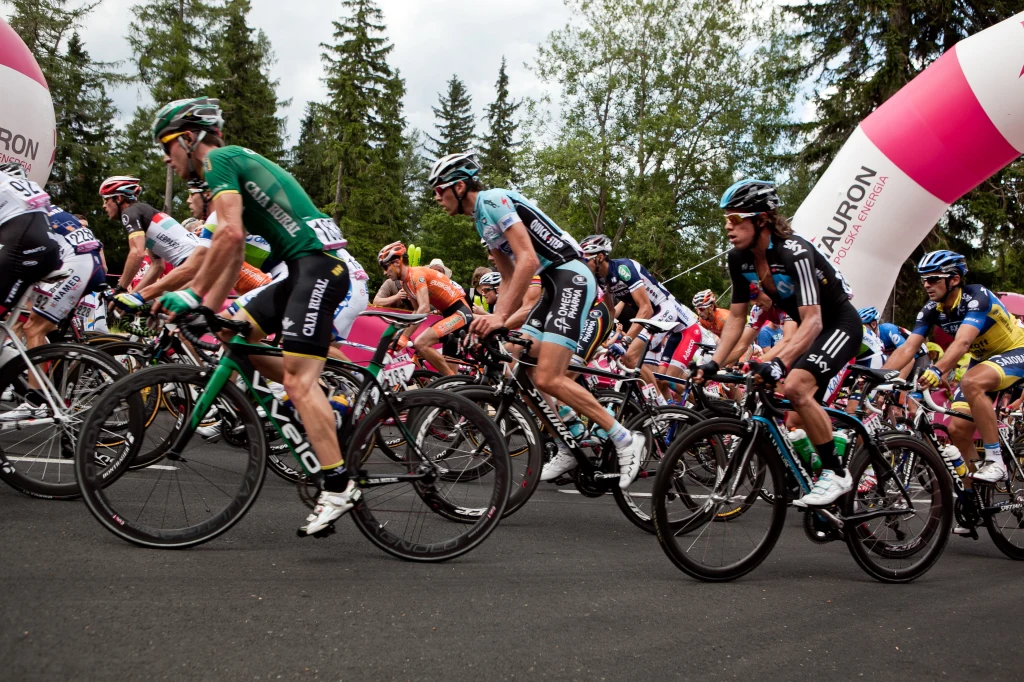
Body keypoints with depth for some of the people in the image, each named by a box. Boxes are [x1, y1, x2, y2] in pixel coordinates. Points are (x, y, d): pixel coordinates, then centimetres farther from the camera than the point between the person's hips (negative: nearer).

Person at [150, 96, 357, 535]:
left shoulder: (218, 160, -4)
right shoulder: (235, 164, 26)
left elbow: (231, 234, -19)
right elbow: (234, 252, 24)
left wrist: (193, 293, -13)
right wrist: (207, 309, 19)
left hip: (317, 264, -10)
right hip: (303, 269, 10)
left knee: (297, 379, -14)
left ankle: (339, 487, -14)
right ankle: (321, 408, 12)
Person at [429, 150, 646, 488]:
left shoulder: (492, 200, -11)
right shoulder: (482, 220, 20)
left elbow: (528, 261, -22)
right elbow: (509, 279, 21)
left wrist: (500, 317, -24)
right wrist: (489, 321, 9)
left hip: (571, 277, -10)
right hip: (553, 285, 10)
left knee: (547, 379, -18)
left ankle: (626, 441, -8)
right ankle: (569, 448, 12)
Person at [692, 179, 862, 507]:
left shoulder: (794, 253, -31)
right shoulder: (739, 258, -9)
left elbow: (813, 320, -37)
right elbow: (736, 316, -2)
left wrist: (780, 363, -50)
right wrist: (714, 363, -13)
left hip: (839, 324, -8)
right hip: (811, 327, 8)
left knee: (796, 387, -28)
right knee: (802, 413, 10)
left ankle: (837, 474, -15)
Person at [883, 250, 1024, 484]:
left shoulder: (977, 297, -28)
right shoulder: (931, 310, -10)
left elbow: (962, 342, -44)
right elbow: (908, 348, -19)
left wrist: (937, 370, -60)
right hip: (982, 359, 7)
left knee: (971, 383, -37)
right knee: (957, 428, -6)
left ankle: (995, 460, -27)